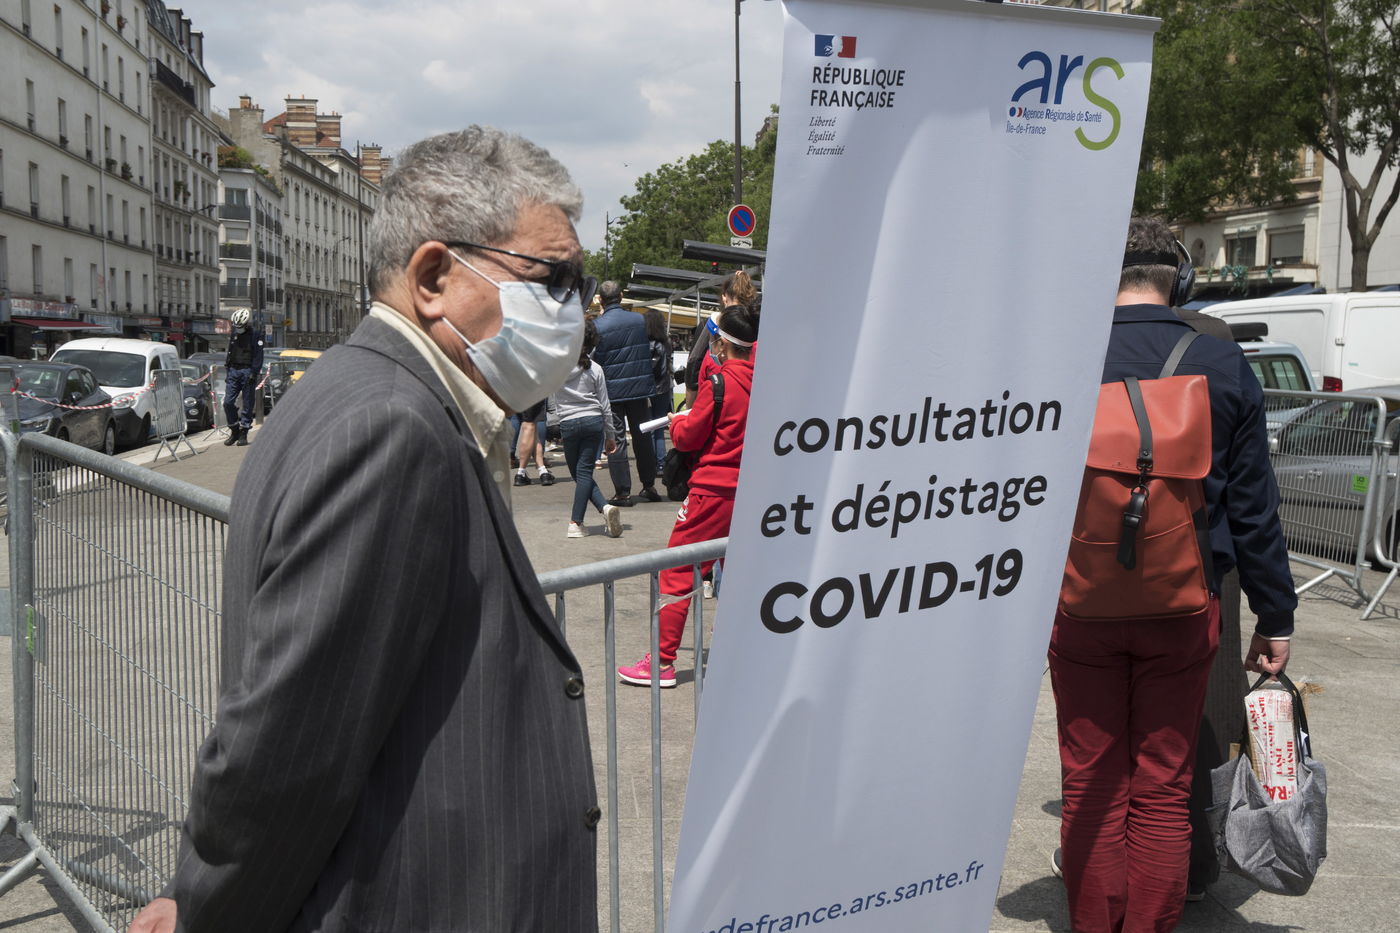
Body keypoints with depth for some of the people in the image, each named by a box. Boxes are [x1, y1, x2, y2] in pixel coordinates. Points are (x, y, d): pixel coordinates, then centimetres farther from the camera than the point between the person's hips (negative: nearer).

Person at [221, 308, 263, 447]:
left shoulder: (255, 336, -3)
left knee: (247, 404, -1)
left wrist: (253, 373, -16)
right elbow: (228, 356, 22)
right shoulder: (233, 336, 15)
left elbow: (258, 357, -8)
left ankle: (243, 434, 4)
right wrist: (227, 372, 16)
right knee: (228, 402, -3)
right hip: (233, 371, 5)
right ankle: (234, 430, 10)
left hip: (247, 372, -5)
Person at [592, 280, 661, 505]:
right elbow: (647, 353, 9)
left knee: (616, 441, 2)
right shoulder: (639, 320, -1)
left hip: (612, 391, -3)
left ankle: (623, 492, 1)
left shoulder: (598, 326, -12)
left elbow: (595, 360, -7)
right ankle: (649, 486, 22)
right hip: (640, 387, 3)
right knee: (642, 437, 15)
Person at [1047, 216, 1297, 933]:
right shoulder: (1223, 365, -1)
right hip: (1183, 606, 1)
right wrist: (1275, 618, 10)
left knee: (1091, 785, 10)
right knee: (1162, 790, 11)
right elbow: (1254, 507, 3)